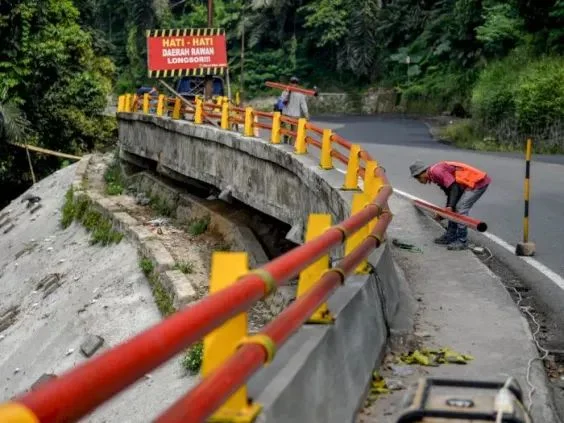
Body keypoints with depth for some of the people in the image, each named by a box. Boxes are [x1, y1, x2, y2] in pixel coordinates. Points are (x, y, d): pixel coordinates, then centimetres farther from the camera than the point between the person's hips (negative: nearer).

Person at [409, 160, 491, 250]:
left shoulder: (436, 171, -17)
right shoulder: (435, 175, 14)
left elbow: (454, 187, -23)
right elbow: (450, 193, 19)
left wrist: (450, 206, -27)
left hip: (478, 182, -10)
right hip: (470, 184, 10)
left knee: (460, 208, -12)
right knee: (455, 209, 13)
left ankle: (462, 241, -6)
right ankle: (450, 236, 22)